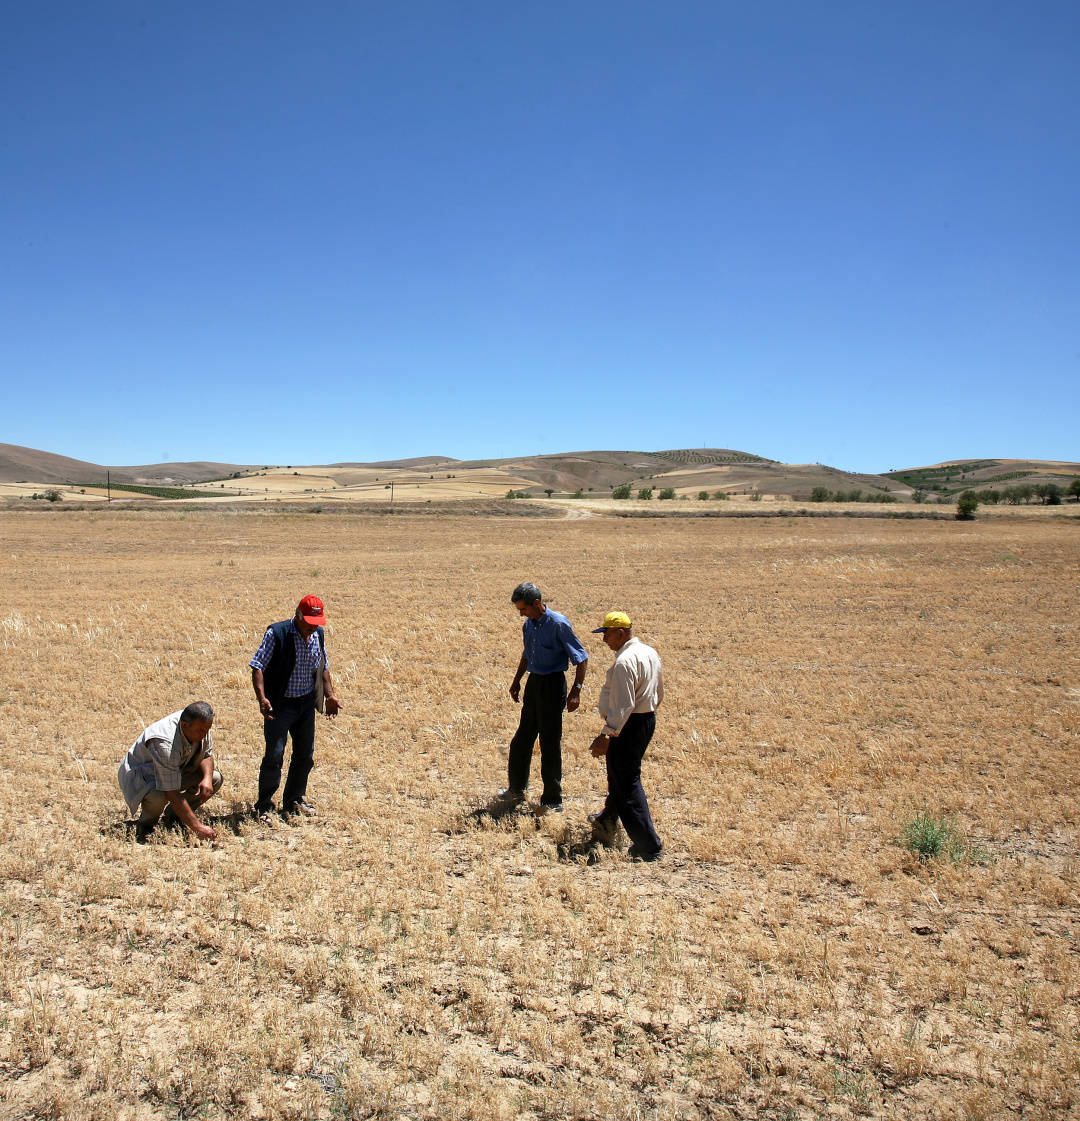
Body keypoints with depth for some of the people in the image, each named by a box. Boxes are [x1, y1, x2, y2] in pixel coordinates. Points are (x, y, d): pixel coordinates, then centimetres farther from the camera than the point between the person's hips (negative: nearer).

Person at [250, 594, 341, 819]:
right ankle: (264, 805, 8)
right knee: (274, 755, -9)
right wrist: (262, 698, -28)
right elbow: (258, 666, -16)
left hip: (307, 703, 6)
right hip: (280, 704, -6)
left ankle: (294, 800, 29)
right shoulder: (277, 633, -14)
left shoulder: (319, 634, 4)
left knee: (305, 755, 12)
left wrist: (330, 696, 8)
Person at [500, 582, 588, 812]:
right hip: (533, 683, 8)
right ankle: (516, 790, 30)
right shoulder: (528, 625, 7)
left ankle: (552, 799, 12)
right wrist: (517, 680, 26)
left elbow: (581, 658, -14)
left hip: (552, 684, -8)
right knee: (522, 740, 14)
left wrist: (576, 690, -18)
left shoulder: (558, 624, -16)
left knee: (550, 743, -1)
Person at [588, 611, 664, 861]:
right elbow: (659, 693, 17)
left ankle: (649, 846, -2)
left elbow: (622, 706, -27)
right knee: (619, 773, 26)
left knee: (627, 783, -4)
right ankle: (607, 820, 46)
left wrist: (605, 736, -26)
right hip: (648, 720, 10)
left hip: (628, 727, -10)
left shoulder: (624, 662, -22)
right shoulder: (650, 653, 8)